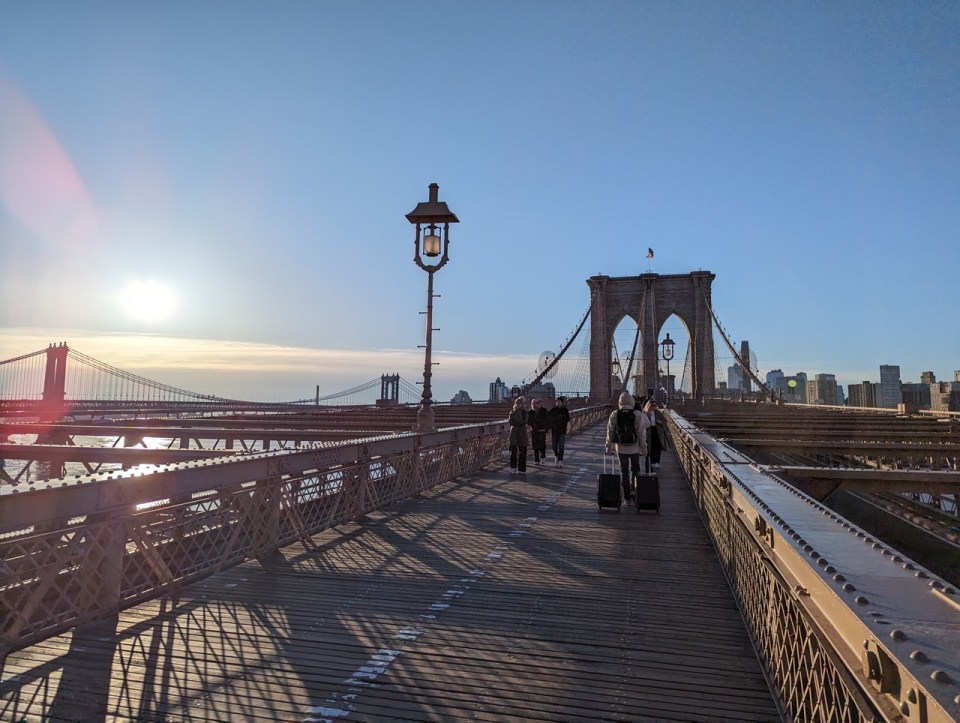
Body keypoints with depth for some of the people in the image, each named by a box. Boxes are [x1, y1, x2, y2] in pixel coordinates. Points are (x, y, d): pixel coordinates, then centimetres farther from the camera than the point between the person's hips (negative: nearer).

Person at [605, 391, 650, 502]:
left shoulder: (614, 415, -5)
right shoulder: (638, 415, -10)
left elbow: (610, 432, 0)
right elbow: (642, 433, -7)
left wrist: (609, 447, 10)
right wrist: (644, 448, 1)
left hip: (620, 447, 1)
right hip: (634, 447, -1)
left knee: (624, 470, 10)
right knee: (635, 468, 17)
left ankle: (626, 494, 13)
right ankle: (634, 490, 9)